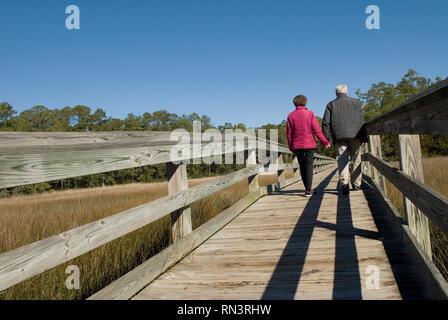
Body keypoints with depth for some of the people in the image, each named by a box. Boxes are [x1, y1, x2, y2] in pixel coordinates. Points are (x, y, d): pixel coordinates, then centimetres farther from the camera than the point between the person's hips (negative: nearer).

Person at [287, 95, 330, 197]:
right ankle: (308, 190, -6)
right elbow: (317, 130, -7)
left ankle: (308, 188, 18)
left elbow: (289, 134, 6)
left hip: (297, 146, 3)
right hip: (309, 144, -3)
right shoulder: (309, 114, -4)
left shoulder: (291, 116, 4)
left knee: (302, 167, 11)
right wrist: (325, 142, 1)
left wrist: (291, 147, 15)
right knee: (309, 166, 0)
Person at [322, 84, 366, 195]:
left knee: (342, 160, -4)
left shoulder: (331, 105, 13)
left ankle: (344, 183, -22)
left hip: (339, 136, -1)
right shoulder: (356, 102, 14)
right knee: (355, 160, 10)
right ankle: (356, 184, 15)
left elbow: (326, 123, 4)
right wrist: (363, 138, 7)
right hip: (355, 135, 1)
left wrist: (326, 139, 3)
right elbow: (361, 121, 7)